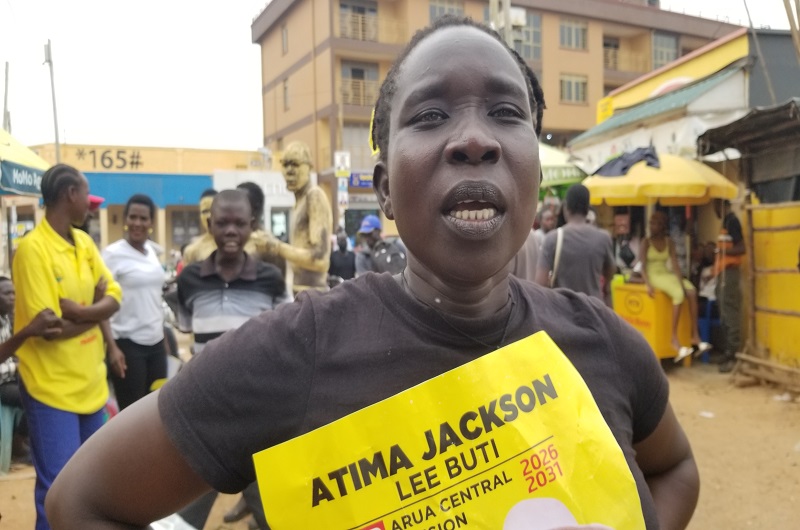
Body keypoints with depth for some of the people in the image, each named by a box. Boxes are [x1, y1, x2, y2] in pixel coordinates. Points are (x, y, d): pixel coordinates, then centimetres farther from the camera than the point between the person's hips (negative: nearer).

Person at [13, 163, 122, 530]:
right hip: (52, 386, -7)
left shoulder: (84, 242, 6)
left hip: (90, 379, 7)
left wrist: (79, 311, -17)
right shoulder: (32, 248, -18)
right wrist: (96, 309, -7)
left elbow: (114, 296, 1)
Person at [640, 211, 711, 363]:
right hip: (654, 275, -5)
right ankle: (674, 338, -29)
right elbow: (643, 266, -10)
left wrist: (681, 282, -14)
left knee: (692, 292, -22)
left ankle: (695, 336, -19)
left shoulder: (669, 242, 9)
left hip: (667, 274, 5)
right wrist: (648, 285, -24)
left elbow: (675, 264, 1)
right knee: (679, 294, -31)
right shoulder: (646, 243, -3)